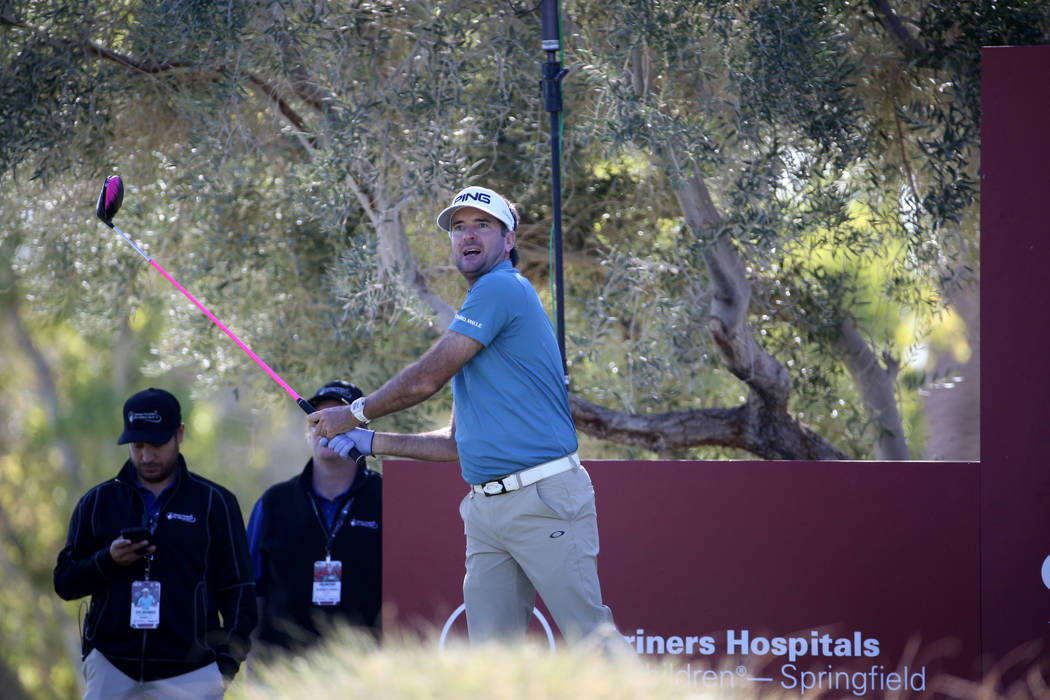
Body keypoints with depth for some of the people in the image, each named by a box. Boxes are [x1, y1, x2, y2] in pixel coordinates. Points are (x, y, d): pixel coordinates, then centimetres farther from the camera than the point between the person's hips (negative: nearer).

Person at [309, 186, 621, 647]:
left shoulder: (502, 288, -6)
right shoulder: (474, 323, 23)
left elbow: (427, 379, -7)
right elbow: (459, 443, 27)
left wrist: (356, 414, 8)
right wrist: (372, 442, 25)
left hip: (545, 501, -9)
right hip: (486, 512, 9)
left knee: (591, 642, -12)